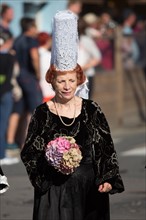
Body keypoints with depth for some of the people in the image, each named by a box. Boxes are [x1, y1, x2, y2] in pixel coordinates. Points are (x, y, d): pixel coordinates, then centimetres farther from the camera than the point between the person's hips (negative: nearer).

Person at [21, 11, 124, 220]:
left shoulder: (91, 110, 3)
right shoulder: (42, 113, 0)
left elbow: (106, 148, 4)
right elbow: (28, 152, 2)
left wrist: (108, 179, -8)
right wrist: (48, 158, -17)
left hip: (88, 187, 1)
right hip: (54, 187, -1)